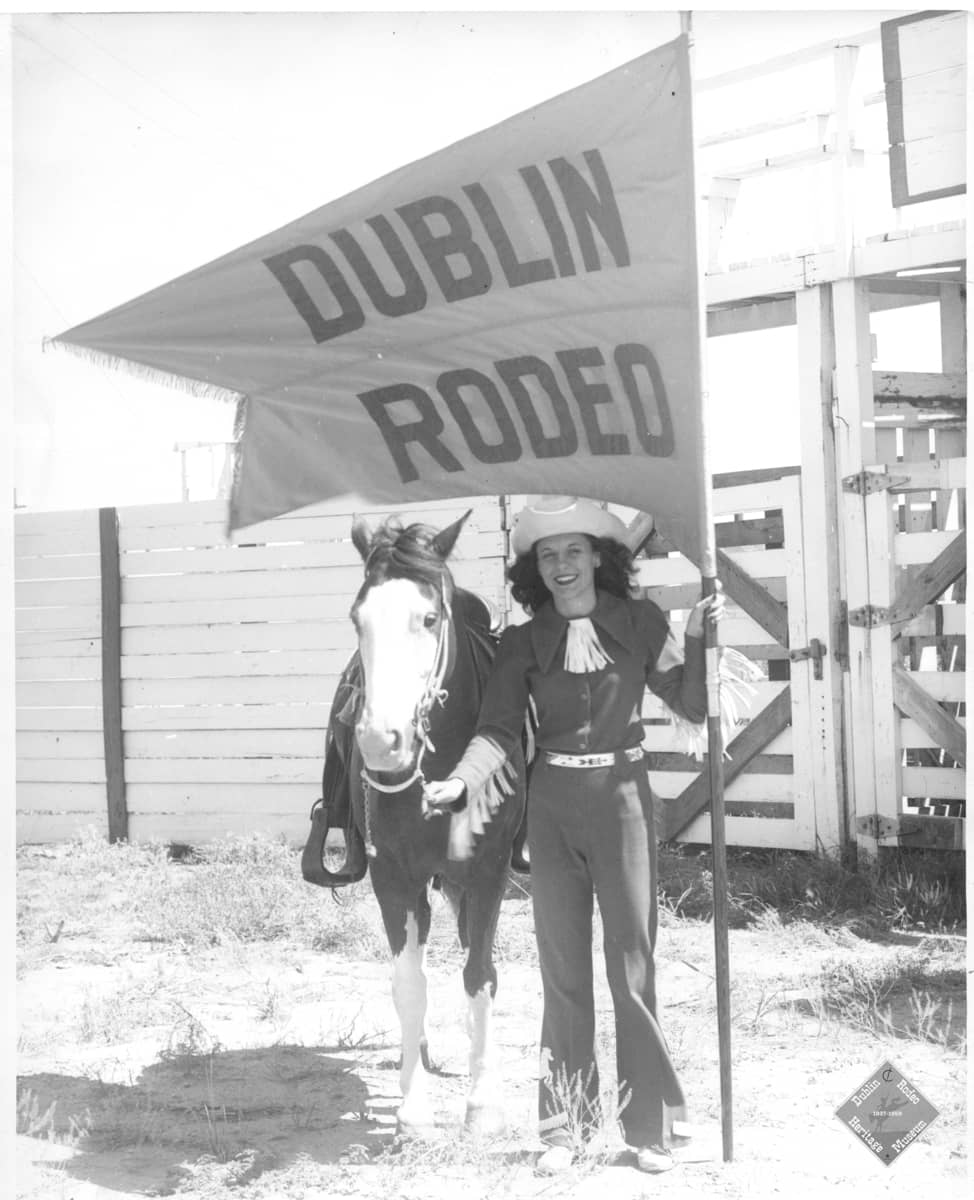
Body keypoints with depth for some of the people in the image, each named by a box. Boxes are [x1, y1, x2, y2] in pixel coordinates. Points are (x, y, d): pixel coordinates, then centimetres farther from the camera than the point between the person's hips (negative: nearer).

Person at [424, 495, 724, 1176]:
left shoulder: (641, 623, 0)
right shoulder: (525, 643, 2)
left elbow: (693, 707, 0)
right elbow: (499, 730, -6)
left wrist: (699, 638, -15)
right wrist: (459, 785, -23)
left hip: (624, 797, -2)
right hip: (553, 806, 2)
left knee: (632, 964, 2)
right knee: (563, 968, 8)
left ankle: (651, 1123, 13)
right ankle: (567, 1121, 19)